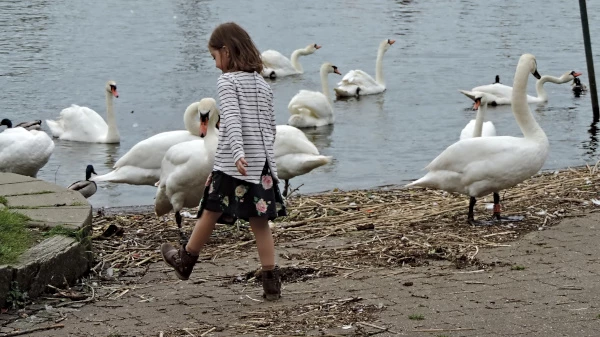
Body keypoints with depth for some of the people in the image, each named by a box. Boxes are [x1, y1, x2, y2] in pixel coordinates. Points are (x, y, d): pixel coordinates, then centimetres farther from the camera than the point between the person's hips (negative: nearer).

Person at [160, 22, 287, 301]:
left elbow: (232, 119, -21)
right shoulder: (262, 85, 13)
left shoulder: (227, 81, -6)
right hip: (262, 164, 5)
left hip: (232, 164, -5)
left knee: (211, 213, 11)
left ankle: (185, 260, 29)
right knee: (260, 223, 6)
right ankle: (271, 282, 2)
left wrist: (238, 152, -32)